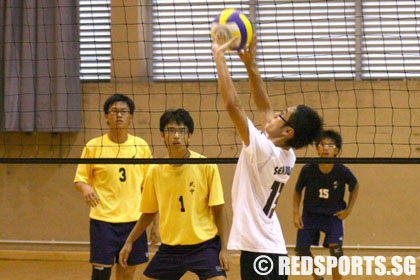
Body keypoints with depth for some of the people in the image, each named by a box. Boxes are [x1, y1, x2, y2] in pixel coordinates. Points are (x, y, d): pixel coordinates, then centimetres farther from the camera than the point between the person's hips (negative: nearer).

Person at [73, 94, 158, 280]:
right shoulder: (93, 146, 0)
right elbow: (79, 180, 4)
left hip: (133, 220, 2)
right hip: (102, 220, -2)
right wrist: (85, 188, -20)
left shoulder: (141, 146, 5)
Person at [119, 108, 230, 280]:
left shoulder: (206, 166, -7)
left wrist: (224, 248, -10)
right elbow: (148, 212, 16)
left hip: (204, 245, -4)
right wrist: (129, 242, 14)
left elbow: (219, 209, -5)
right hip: (169, 248, 4)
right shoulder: (156, 171, 3)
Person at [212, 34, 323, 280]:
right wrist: (250, 64, 17)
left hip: (258, 248, -9)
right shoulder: (287, 157, 8)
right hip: (274, 248, 9)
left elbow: (233, 104, -18)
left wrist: (220, 57, -9)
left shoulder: (264, 150, -15)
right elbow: (264, 107, 19)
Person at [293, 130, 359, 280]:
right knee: (302, 250, -1)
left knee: (335, 248, -19)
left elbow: (355, 187, 3)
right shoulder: (308, 170, -19)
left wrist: (349, 209, -2)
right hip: (310, 214, 2)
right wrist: (296, 214, -7)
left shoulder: (342, 172, -19)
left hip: (334, 215, -1)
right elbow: (297, 191, -1)